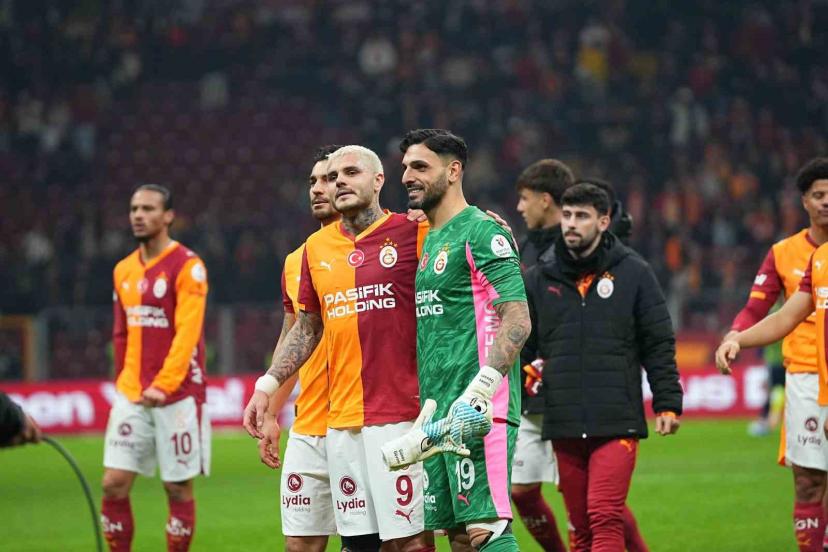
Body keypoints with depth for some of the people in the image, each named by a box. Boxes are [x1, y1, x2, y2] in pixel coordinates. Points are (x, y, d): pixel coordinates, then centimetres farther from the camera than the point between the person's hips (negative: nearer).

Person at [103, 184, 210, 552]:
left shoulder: (186, 266, -7)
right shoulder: (124, 270, 13)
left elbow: (187, 333, -14)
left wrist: (163, 385, -21)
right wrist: (124, 383, 12)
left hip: (177, 395, -6)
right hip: (131, 395, 6)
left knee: (178, 488, 1)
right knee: (114, 484, -2)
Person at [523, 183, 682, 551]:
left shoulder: (633, 273, 2)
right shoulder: (540, 278, 9)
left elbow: (659, 345, 4)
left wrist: (667, 404, 0)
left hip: (617, 424, -3)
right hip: (563, 425, 3)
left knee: (605, 518, -14)